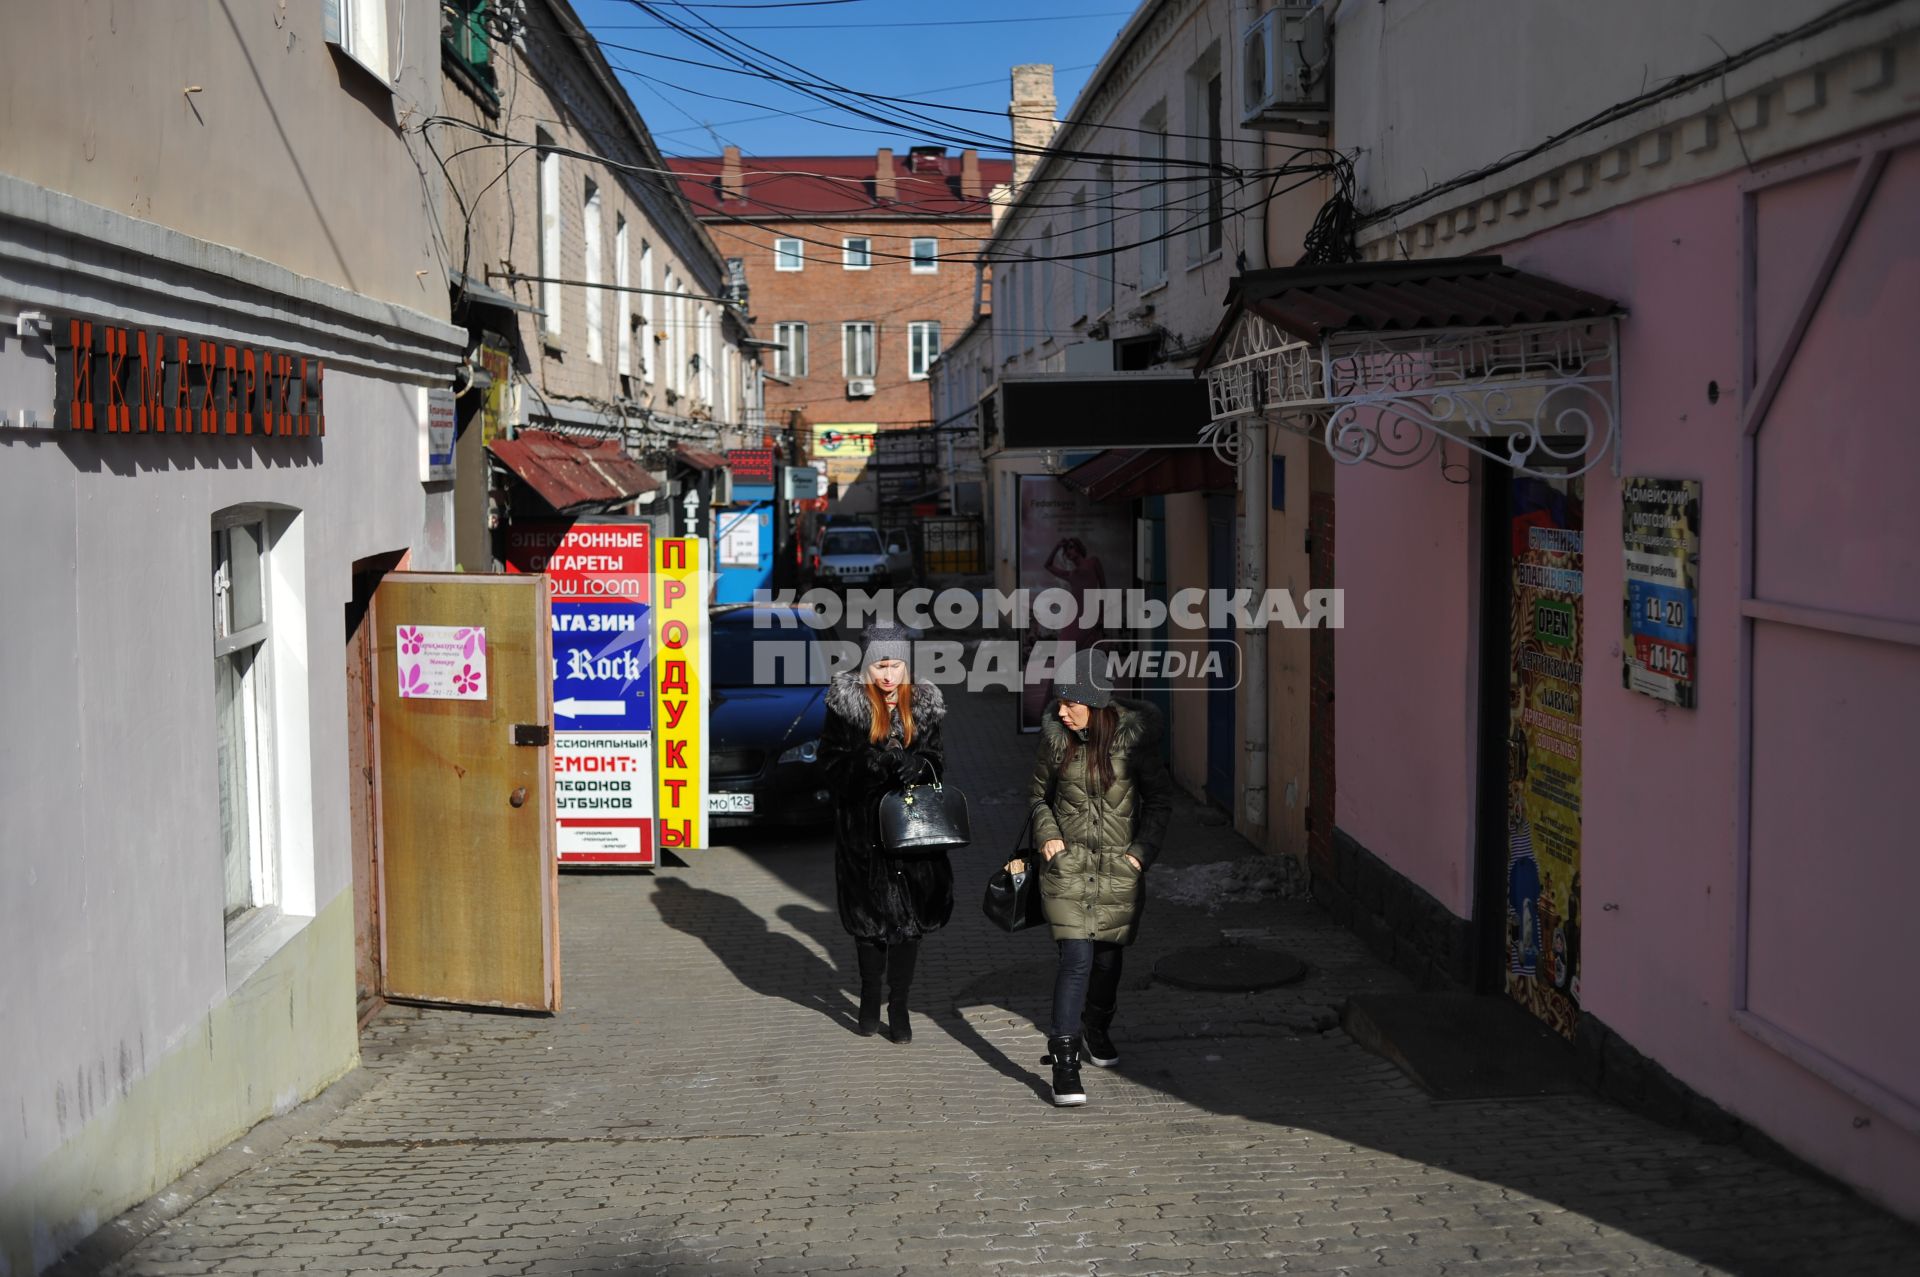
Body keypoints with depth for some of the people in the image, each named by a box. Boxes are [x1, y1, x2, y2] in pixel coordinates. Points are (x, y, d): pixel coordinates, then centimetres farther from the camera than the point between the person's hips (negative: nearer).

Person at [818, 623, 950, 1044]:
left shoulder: (923, 704, 7)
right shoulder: (846, 701, -1)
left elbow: (937, 760, 10)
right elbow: (833, 760, -5)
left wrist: (920, 763, -14)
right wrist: (884, 762, -18)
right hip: (862, 825, -2)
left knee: (910, 914, 1)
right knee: (869, 914, 4)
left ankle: (898, 1005, 12)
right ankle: (870, 997, 23)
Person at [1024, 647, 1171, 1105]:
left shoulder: (1133, 737, -10)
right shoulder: (1056, 736, -5)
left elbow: (1160, 798, 2)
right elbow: (1038, 793, 11)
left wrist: (1143, 849, -6)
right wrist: (1047, 834, -4)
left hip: (1120, 866, 1)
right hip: (1069, 863, -1)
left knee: (1109, 955, 15)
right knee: (1077, 957, -12)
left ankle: (1096, 1029, 43)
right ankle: (1064, 1061, -10)